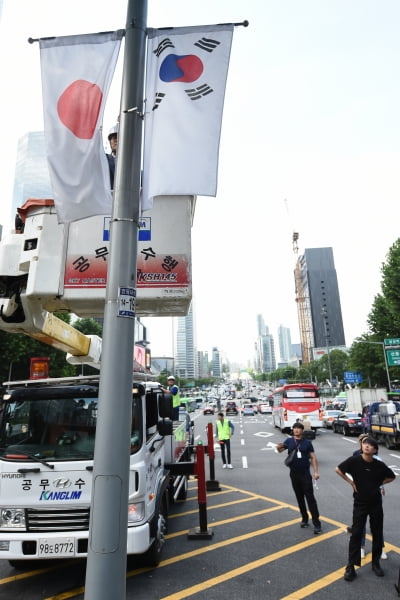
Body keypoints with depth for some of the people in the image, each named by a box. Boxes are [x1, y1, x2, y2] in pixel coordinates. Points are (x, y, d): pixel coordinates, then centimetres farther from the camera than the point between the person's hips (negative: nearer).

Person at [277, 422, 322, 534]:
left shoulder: (307, 442, -2)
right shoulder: (289, 441, 1)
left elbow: (313, 457, -1)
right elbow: (281, 450, -8)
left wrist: (316, 472, -10)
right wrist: (279, 447, -33)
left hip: (305, 474, -2)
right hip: (294, 475, 2)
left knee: (310, 498, -4)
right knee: (299, 498, 13)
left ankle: (316, 523, 1)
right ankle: (304, 519, 29)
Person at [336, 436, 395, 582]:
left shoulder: (379, 465, -11)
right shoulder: (354, 460, -17)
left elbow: (392, 477, 9)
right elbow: (338, 469, -5)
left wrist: (379, 483, -1)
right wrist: (351, 482, -7)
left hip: (376, 503, 2)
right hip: (360, 503, -2)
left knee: (377, 534, 12)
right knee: (356, 534, 0)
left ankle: (375, 563, 31)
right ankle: (351, 566, 9)